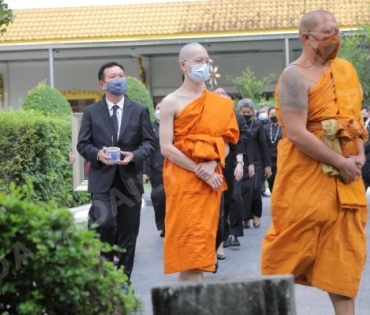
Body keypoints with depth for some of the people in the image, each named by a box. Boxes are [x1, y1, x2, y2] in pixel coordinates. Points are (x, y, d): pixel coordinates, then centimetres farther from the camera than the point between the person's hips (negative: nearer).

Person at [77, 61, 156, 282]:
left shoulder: (139, 111, 9)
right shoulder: (91, 112, 7)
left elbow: (150, 142, 5)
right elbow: (83, 144, 4)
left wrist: (134, 155, -14)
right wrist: (97, 153, -17)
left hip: (130, 179, 2)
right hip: (102, 179, -2)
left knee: (128, 232, 6)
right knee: (104, 223, -21)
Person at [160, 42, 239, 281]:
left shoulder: (218, 103, 11)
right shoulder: (171, 102, -2)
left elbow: (225, 144, 10)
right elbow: (166, 148, -9)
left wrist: (211, 165, -10)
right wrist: (199, 171, -14)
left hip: (211, 179, 4)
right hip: (183, 179, -4)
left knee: (202, 238, 4)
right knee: (189, 239, -7)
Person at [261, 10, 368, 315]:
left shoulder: (345, 70, 11)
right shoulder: (295, 76, -11)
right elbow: (296, 134, -20)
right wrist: (341, 162, -17)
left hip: (345, 174, 7)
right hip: (306, 175, -7)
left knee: (343, 249, 7)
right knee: (292, 247, -1)